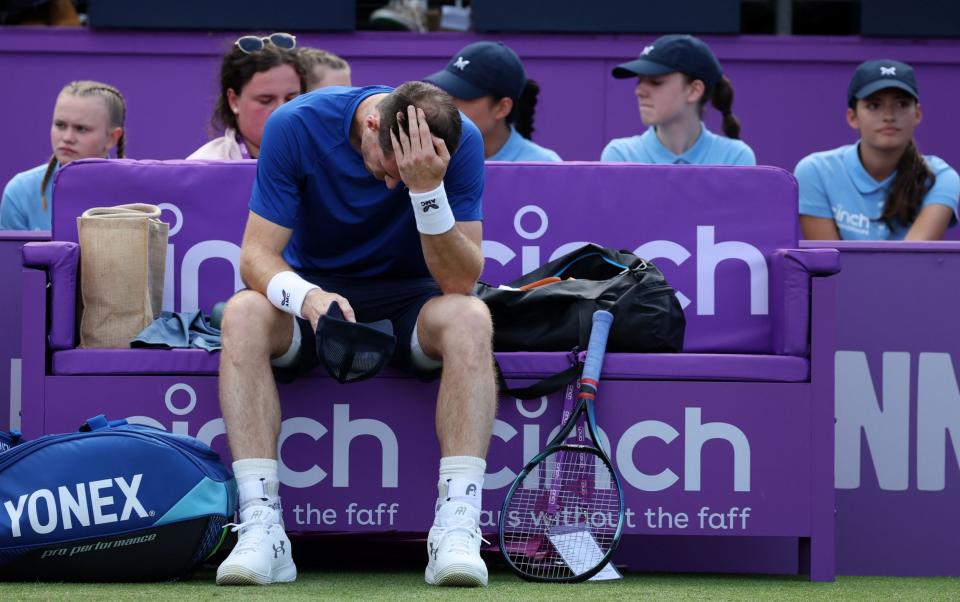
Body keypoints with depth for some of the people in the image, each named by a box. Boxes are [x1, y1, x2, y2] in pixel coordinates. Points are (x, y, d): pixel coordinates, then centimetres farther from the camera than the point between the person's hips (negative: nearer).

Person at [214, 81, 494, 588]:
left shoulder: (462, 142, -18)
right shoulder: (295, 126, -19)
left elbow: (460, 281, -21)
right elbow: (257, 255, -18)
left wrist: (427, 189, -36)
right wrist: (306, 296, -40)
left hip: (410, 301, 0)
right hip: (315, 289, 0)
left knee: (470, 318, -34)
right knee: (243, 315, -32)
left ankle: (457, 531, -37)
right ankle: (262, 528, -35)